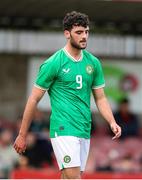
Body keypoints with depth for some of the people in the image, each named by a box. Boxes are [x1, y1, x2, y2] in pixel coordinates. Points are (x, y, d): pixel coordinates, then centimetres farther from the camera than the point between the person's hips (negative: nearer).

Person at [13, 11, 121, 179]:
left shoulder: (93, 63, 11)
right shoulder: (53, 63, -5)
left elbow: (100, 98, 18)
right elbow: (34, 99, -1)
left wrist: (112, 122, -1)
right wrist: (22, 135, 1)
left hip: (85, 132, 6)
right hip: (63, 130, -6)